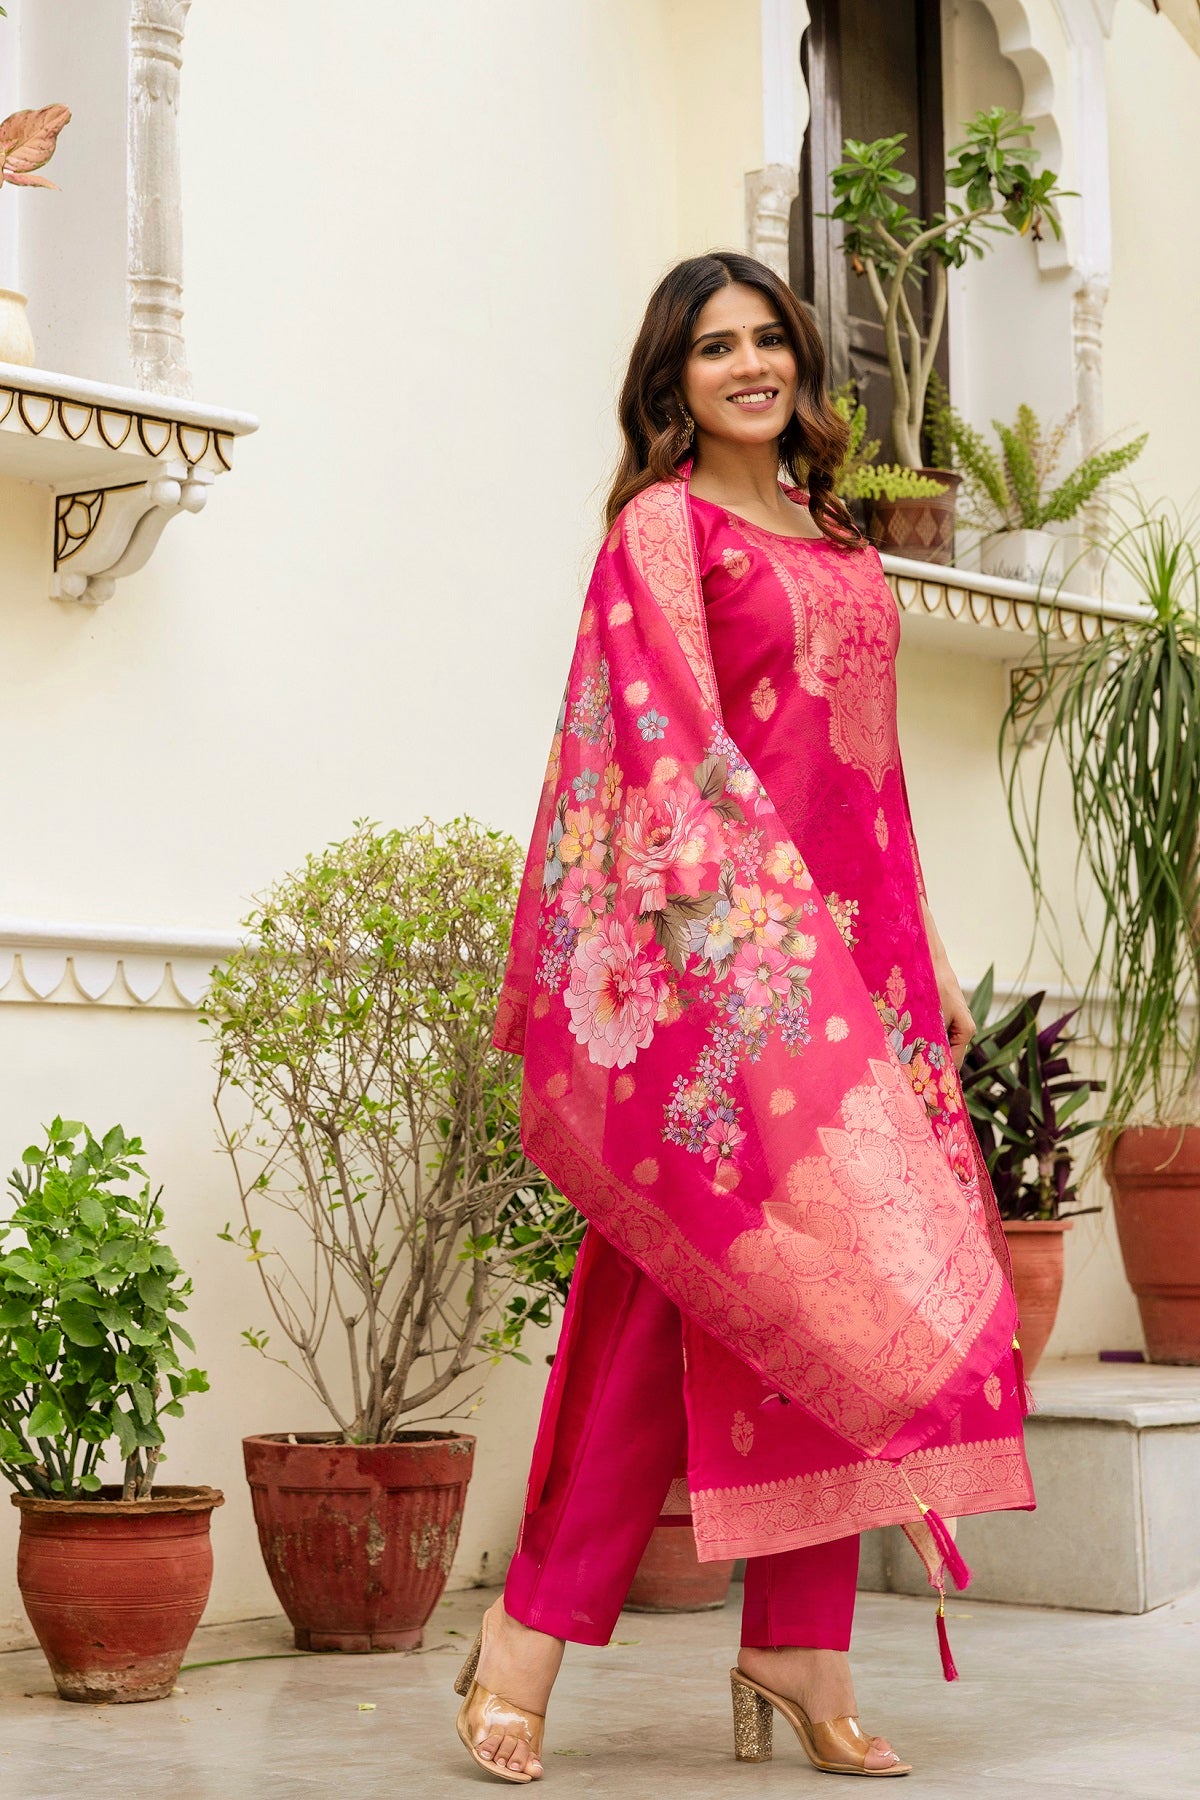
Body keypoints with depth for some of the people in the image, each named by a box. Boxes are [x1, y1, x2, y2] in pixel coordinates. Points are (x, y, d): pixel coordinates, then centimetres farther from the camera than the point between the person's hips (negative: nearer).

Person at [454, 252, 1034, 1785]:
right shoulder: (662, 524, -1)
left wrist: (920, 959, 18)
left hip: (843, 945, 7)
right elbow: (667, 731, -11)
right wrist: (742, 902, -22)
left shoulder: (837, 546, 21)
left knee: (814, 1282, 3)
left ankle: (802, 1652, 6)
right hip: (721, 940, -7)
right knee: (733, 1268, -13)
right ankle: (531, 1632, -5)